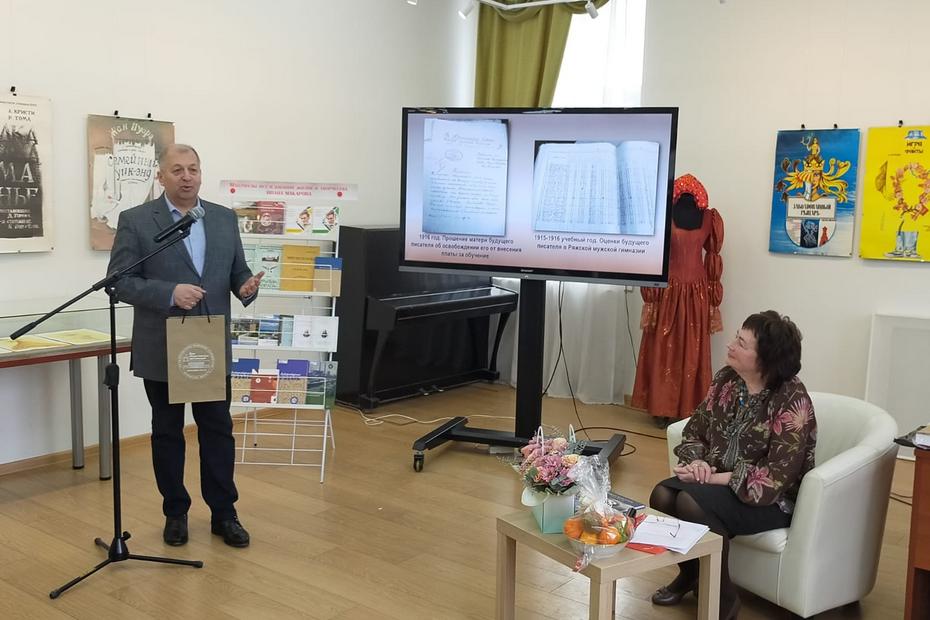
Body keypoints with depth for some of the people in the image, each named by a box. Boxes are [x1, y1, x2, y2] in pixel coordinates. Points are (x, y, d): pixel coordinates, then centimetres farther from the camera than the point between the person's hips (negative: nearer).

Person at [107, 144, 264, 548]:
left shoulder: (225, 219, 7)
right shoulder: (136, 221, -5)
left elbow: (238, 271, 11)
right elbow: (120, 282, -10)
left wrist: (247, 285, -13)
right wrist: (170, 293, -24)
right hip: (161, 350, -3)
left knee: (218, 431, 7)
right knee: (167, 433, 10)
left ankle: (223, 514, 18)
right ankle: (175, 512, 25)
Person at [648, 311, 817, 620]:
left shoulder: (792, 401, -22)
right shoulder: (726, 379, -2)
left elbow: (774, 479, -25)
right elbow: (694, 429, 7)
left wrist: (712, 478, -24)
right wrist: (697, 461, -15)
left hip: (772, 499, -6)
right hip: (718, 481, 6)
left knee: (691, 502, -30)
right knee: (662, 495, -19)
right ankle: (689, 572, 10)